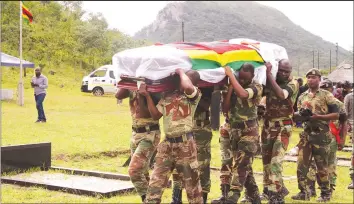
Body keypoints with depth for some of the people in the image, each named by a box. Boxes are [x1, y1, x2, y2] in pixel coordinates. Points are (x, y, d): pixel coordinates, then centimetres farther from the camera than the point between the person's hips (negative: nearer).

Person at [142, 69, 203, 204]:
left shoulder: (194, 94, -5)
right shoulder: (167, 96, 12)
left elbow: (188, 87, -30)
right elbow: (156, 115, 17)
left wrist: (180, 71, -11)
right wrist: (147, 95, 7)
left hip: (185, 144, -5)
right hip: (167, 143, 5)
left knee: (191, 182, 6)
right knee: (155, 182, 4)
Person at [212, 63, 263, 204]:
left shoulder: (257, 87, -10)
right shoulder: (234, 87, 6)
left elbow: (243, 94, -31)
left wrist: (230, 75, -25)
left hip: (249, 133, -6)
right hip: (235, 131, 6)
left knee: (240, 166, -13)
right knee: (245, 167, 11)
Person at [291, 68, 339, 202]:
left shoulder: (327, 96, -3)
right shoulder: (302, 97, 13)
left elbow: (336, 115, -8)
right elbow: (298, 116, 16)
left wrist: (318, 116, -17)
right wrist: (301, 114, -8)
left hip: (321, 135, -5)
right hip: (306, 134, 5)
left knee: (322, 166, 1)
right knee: (301, 164, 2)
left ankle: (325, 194, 13)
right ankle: (303, 192, 11)